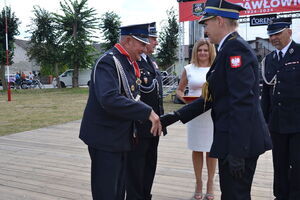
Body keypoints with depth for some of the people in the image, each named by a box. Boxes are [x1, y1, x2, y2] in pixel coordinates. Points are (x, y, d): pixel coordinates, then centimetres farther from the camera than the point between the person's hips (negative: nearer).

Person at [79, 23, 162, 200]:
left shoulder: (130, 64, 11)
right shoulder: (108, 62, -18)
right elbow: (109, 99, -32)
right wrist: (147, 112, -31)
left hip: (121, 138, 9)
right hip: (105, 138, -9)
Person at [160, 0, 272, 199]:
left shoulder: (235, 48, -15)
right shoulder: (230, 48, 16)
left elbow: (242, 103, -23)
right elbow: (213, 97, 17)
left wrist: (236, 151, -24)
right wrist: (177, 115, 12)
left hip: (240, 142, -10)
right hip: (233, 140, 10)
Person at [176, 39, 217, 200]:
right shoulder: (188, 69, 6)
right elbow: (179, 90, 11)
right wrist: (183, 98, -9)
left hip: (213, 113, 0)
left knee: (211, 149, 6)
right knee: (196, 149, 8)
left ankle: (210, 183, 21)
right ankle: (198, 183, 23)